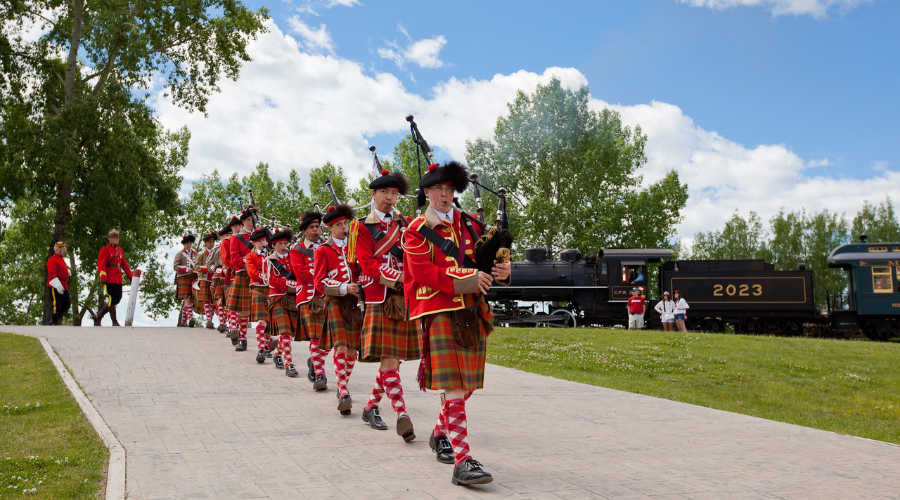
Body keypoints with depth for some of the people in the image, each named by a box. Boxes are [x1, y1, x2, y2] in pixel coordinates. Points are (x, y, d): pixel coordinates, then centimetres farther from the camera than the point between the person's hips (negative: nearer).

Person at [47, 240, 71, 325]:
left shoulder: (62, 259, 22)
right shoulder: (52, 260, -8)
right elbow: (52, 274, -17)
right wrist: (58, 286, -25)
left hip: (63, 286, 9)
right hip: (55, 287, -9)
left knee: (67, 305, 7)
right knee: (57, 305, -6)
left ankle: (58, 319, 20)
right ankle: (54, 322, 3)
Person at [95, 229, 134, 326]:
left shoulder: (120, 249, 18)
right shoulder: (105, 249, -3)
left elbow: (124, 264, 21)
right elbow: (101, 264, -12)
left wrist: (130, 277, 16)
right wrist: (103, 278, -22)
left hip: (118, 280, 8)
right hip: (110, 280, -8)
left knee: (117, 300, 8)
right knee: (112, 299, -5)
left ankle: (98, 316, 21)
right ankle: (115, 322, 3)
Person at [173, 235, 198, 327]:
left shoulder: (195, 254, 21)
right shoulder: (180, 254, 9)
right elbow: (175, 266, -1)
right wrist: (186, 269, -15)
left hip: (193, 279, 4)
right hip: (183, 278, -4)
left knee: (188, 300, 4)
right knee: (187, 298, -18)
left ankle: (183, 321, 10)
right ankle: (190, 318, -29)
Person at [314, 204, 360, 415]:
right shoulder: (323, 250, 3)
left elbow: (362, 271, 20)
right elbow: (320, 282, -3)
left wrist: (359, 288, -2)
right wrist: (344, 288, -18)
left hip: (354, 302, 4)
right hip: (334, 301, -4)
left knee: (352, 349, 6)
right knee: (341, 348, -15)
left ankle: (343, 386, 25)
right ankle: (343, 393, -14)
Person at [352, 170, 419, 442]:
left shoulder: (406, 224, 17)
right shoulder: (362, 227, 4)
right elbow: (368, 264, -7)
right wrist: (399, 277, -18)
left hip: (406, 299, 5)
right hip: (379, 300, -5)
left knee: (394, 358, 9)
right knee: (388, 360, -10)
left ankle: (372, 406, 26)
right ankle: (402, 416, -10)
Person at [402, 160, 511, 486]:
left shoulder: (469, 224, 16)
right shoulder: (416, 230, 2)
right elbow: (421, 272, -9)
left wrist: (500, 272, -10)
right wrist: (462, 281, -20)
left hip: (473, 311, 6)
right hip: (439, 311, -5)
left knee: (467, 385, 11)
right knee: (453, 387, -12)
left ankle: (440, 435, 34)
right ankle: (462, 462, -14)